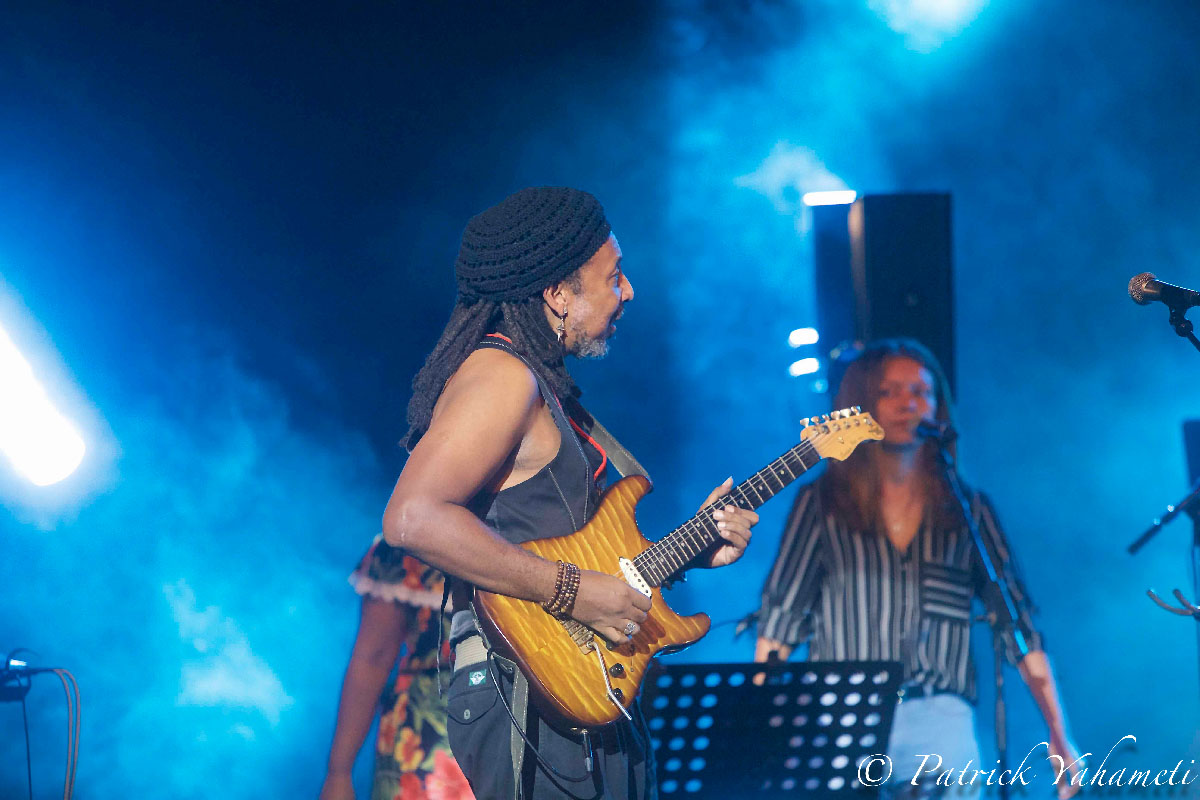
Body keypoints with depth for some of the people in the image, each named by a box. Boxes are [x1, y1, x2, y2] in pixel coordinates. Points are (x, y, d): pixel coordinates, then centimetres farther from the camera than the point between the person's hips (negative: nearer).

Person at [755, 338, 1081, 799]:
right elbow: (779, 621, 8)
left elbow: (1017, 623, 12)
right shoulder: (822, 503, 10)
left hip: (940, 723, 1)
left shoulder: (967, 510, 14)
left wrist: (1059, 739, 7)